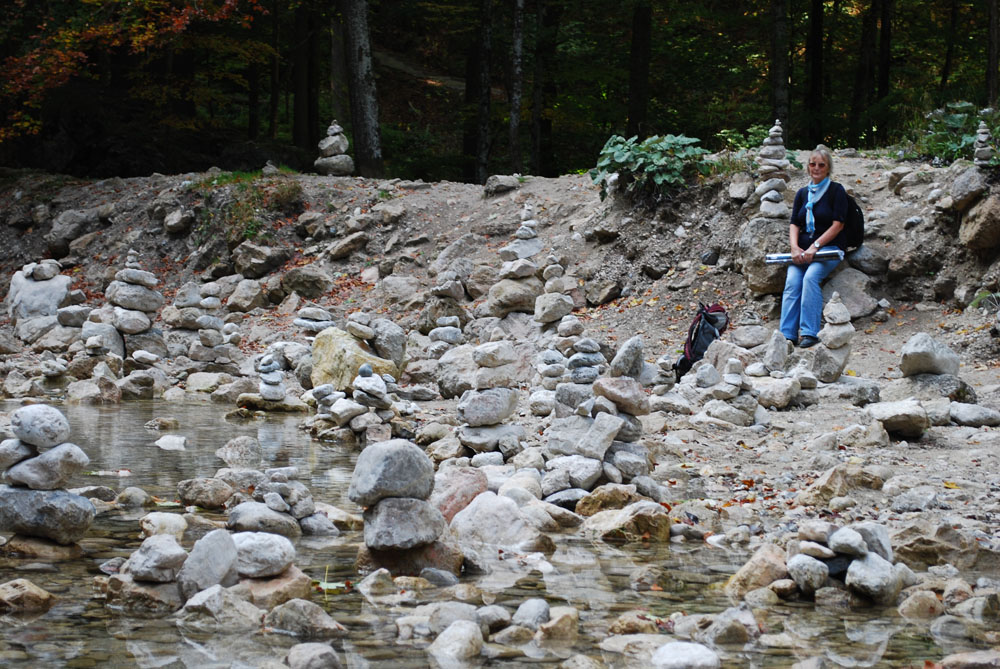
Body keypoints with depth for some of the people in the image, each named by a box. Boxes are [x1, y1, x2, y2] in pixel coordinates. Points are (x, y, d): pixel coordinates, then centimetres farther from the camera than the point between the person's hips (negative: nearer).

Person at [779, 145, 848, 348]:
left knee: (811, 276, -32)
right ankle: (787, 335, -30)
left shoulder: (836, 191, 1)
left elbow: (838, 224, -7)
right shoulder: (803, 193, 16)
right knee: (792, 282, -23)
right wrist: (795, 248, -9)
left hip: (829, 248, -4)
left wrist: (814, 247, -16)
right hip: (803, 248, 4)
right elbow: (794, 224, 11)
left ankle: (809, 333, -34)